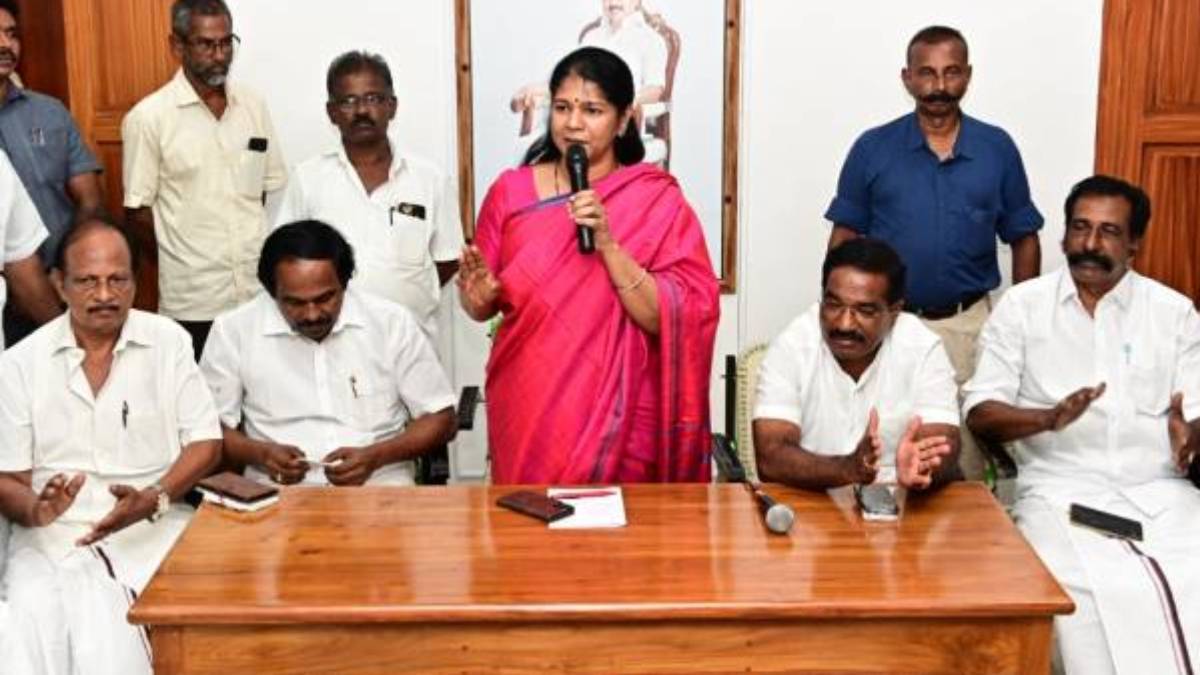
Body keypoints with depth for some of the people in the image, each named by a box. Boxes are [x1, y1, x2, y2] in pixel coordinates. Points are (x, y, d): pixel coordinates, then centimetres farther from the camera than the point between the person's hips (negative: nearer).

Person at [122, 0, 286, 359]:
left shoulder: (253, 106, 6)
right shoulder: (148, 117, -7)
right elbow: (138, 210, -3)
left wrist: (254, 255, 6)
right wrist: (179, 267, 5)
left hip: (259, 290, 4)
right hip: (193, 301, -3)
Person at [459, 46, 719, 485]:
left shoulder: (658, 201, -6)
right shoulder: (510, 191, 1)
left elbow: (671, 319, -13)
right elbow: (481, 307, 7)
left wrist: (607, 245, -22)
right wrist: (480, 295, -15)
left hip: (617, 416, -2)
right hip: (526, 410, 2)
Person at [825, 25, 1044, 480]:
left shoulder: (998, 149, 3)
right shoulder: (873, 149, 0)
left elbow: (1024, 240, 9)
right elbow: (844, 239, 4)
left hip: (969, 324, 1)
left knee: (966, 463, 6)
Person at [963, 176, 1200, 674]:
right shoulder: (1022, 305, 8)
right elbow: (980, 413, 2)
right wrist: (1050, 418, -16)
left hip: (1159, 492, 2)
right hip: (1062, 492, -2)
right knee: (1097, 596, -30)